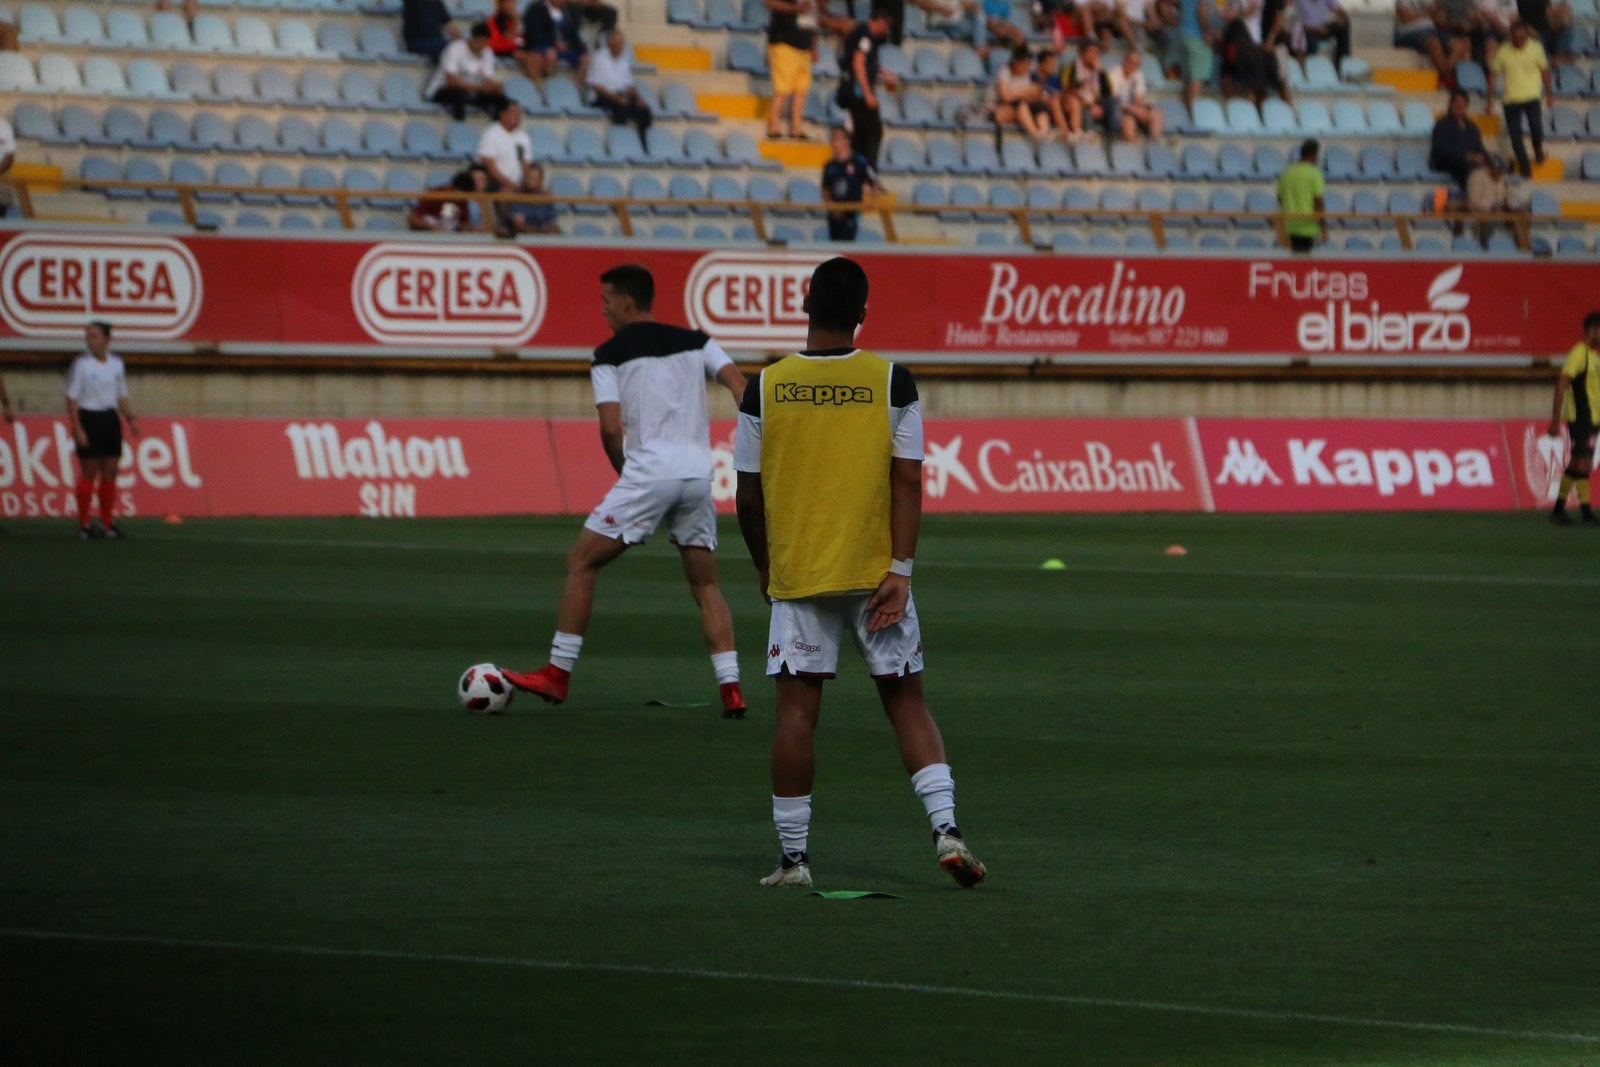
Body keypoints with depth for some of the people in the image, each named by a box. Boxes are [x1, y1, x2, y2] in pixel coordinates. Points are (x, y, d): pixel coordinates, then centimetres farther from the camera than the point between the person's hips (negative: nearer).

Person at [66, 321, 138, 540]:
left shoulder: (117, 364, 8)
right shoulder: (81, 364, -7)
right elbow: (72, 400, -8)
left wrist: (131, 419, 4)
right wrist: (78, 429, -16)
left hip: (111, 419, 5)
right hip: (88, 419, -5)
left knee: (110, 472, 6)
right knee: (89, 472, -3)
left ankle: (107, 522, 13)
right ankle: (84, 524, 4)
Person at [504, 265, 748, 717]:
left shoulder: (610, 354, 6)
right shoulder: (695, 342, 17)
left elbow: (611, 428, -4)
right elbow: (739, 386, 3)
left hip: (649, 471, -5)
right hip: (699, 472, 5)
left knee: (581, 562, 8)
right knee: (706, 585, 15)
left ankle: (557, 674, 6)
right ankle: (731, 691, 2)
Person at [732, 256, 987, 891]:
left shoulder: (766, 387, -1)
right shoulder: (891, 382, -3)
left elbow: (748, 494, 3)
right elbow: (908, 482, -7)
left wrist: (764, 568, 17)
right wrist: (900, 570, -6)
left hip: (795, 576, 0)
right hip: (875, 571, 0)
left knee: (797, 709, 2)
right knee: (906, 703, 8)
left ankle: (793, 857, 3)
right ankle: (946, 831, -4)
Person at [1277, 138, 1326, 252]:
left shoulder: (1287, 172, 8)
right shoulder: (1314, 173, -8)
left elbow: (1280, 197, 11)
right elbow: (1318, 200, -12)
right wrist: (1323, 224, -7)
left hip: (1291, 226, 5)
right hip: (1308, 225, -5)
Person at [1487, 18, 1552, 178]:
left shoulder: (1536, 49, -4)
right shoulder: (1503, 53, -5)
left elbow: (1544, 70, 8)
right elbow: (1493, 75, 3)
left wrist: (1549, 93, 12)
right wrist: (1489, 99, 3)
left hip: (1532, 97, -1)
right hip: (1511, 99, 1)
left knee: (1536, 126, -19)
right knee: (1515, 134, 0)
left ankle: (1538, 148, 15)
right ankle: (1524, 166, 18)